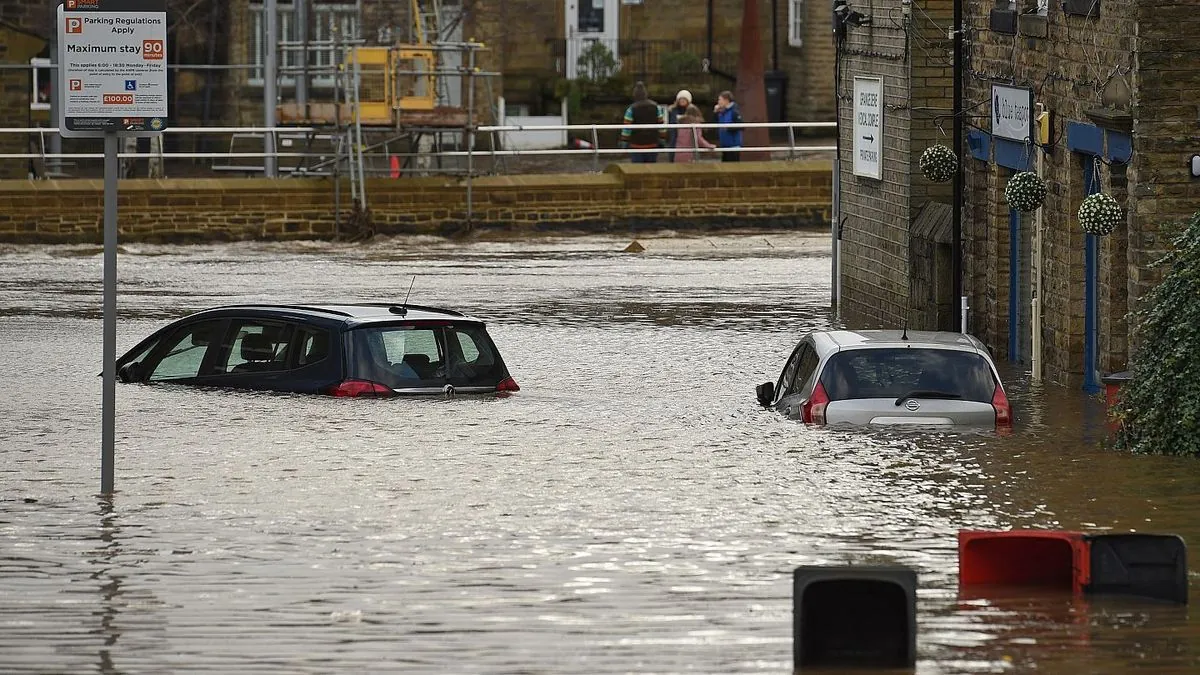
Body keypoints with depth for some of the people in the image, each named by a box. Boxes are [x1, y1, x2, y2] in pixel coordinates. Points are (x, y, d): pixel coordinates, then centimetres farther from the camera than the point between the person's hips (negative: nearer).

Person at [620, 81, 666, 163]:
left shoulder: (631, 109, -8)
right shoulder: (656, 107, 1)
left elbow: (626, 129, -8)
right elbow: (661, 125, 2)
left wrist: (624, 143, -1)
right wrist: (662, 140, 9)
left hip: (637, 145, -3)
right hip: (653, 145, 3)